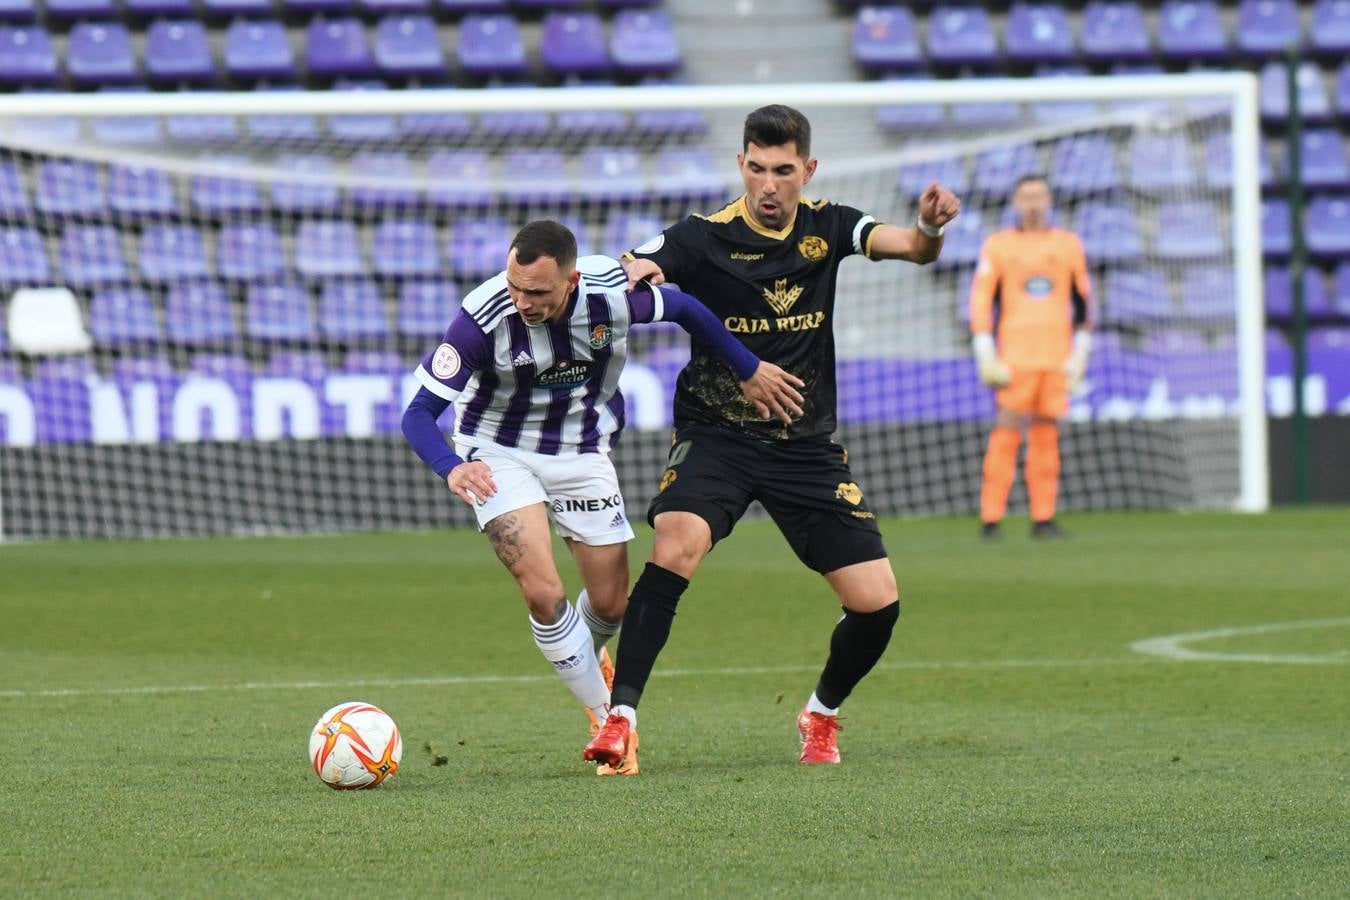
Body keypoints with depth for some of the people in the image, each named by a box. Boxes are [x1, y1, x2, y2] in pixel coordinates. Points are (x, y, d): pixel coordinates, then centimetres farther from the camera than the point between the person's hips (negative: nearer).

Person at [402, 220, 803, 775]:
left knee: (611, 604, 8)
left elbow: (684, 309, -2)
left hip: (582, 455, 3)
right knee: (543, 593, -19)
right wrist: (452, 469, -48)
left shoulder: (611, 293, -25)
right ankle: (608, 719, 2)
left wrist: (748, 371, 8)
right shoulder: (485, 317, -31)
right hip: (499, 457, -3)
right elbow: (419, 413, -28)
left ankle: (583, 661, 45)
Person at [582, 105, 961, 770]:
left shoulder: (826, 227, 2)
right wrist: (630, 275, -43)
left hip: (807, 446, 3)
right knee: (677, 545, -32)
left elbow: (912, 249, -12)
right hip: (716, 435, -3)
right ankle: (619, 719, -30)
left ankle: (822, 715, 25)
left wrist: (931, 227, -36)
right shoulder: (704, 238, -9)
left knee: (877, 603, -4)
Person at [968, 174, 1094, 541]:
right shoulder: (997, 246, 5)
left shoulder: (1069, 246, 12)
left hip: (1056, 357, 3)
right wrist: (986, 356, -5)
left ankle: (1043, 518, 5)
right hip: (1014, 356, -3)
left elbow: (1083, 301, 16)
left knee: (1047, 435, 2)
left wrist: (1079, 354, 10)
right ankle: (991, 518, -9)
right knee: (1006, 434, -9)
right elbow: (981, 302, 2)